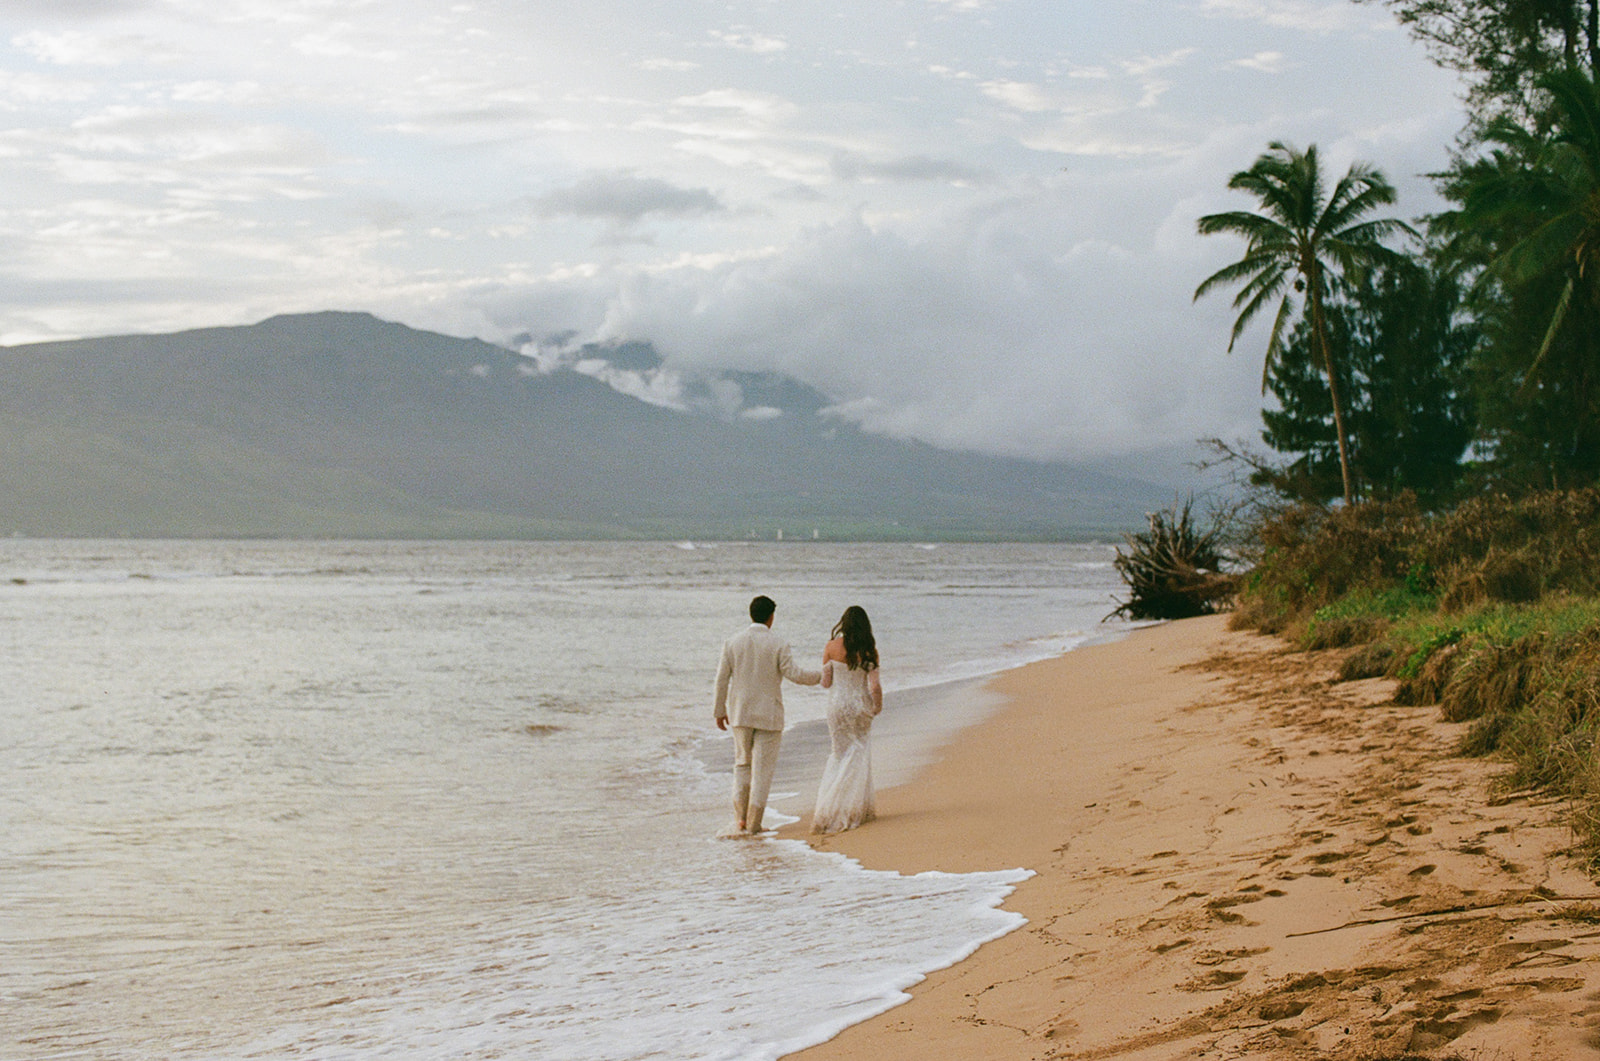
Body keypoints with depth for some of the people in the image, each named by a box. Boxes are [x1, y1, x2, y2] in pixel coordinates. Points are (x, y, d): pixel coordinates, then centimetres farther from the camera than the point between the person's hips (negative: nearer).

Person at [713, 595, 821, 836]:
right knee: (762, 769, 5)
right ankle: (753, 823, 5)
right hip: (768, 714, -3)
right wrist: (821, 675, 2)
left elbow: (722, 679, 3)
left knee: (742, 764, 17)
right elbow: (794, 673, -14)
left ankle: (740, 819, 7)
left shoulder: (732, 643, 0)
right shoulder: (778, 644, -9)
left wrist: (720, 711, 13)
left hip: (740, 714, 3)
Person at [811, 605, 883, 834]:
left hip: (838, 705, 1)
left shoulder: (832, 647, -7)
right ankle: (856, 809, 10)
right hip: (861, 706, -1)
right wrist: (878, 706, 5)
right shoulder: (869, 650, -9)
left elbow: (825, 682, -2)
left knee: (840, 755, 11)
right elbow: (875, 685, -11)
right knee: (859, 755, 10)